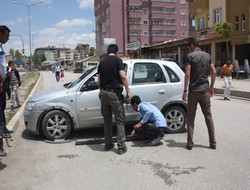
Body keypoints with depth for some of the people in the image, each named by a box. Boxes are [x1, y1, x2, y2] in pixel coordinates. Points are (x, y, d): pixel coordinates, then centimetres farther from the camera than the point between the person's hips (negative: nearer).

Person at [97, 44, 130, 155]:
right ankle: (121, 147, 3)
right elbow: (123, 76, -15)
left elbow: (99, 80, 14)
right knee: (119, 121, 2)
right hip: (114, 93, -5)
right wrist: (128, 91, -9)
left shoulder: (102, 62, 13)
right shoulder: (117, 60, -3)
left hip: (103, 93, 5)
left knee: (107, 120, 15)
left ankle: (108, 144, 21)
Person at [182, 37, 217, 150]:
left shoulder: (190, 56, -7)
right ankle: (213, 143, 15)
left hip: (193, 91, -4)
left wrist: (184, 90, -9)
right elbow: (214, 72, 7)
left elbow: (187, 74, -14)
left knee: (190, 117, 4)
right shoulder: (207, 56, 9)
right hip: (205, 90, 4)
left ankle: (190, 143, 5)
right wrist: (211, 87, 16)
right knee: (208, 116, 12)